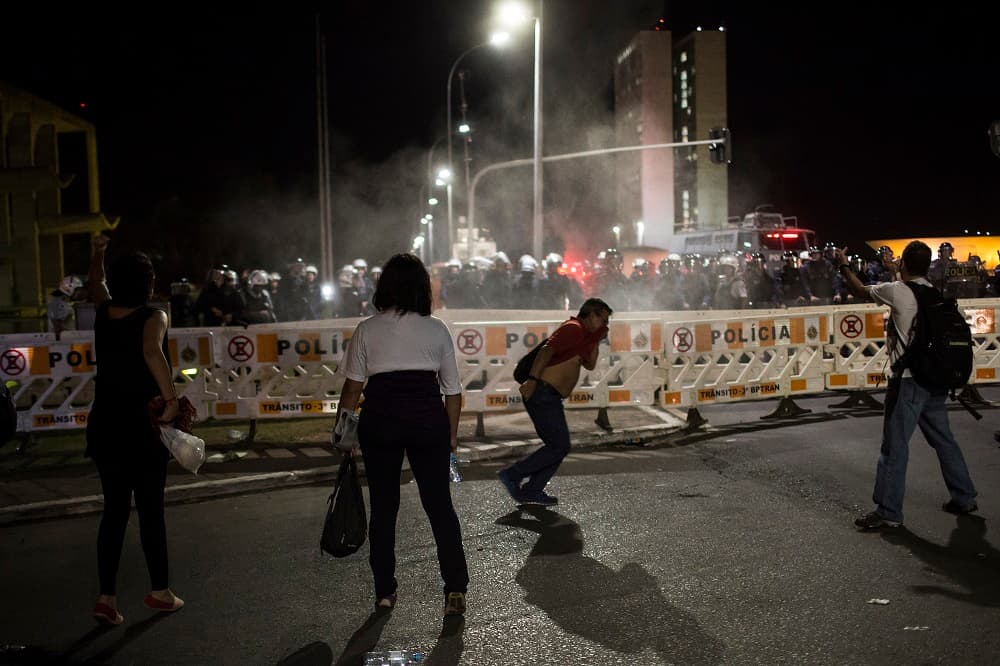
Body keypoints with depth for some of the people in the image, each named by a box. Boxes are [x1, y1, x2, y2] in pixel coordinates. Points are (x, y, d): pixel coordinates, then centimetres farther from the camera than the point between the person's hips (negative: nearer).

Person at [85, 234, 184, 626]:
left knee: (114, 510, 12)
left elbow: (97, 285, 27)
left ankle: (107, 597, 11)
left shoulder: (103, 313, 4)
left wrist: (97, 252, 41)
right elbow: (152, 352, -34)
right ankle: (160, 591, 18)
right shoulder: (152, 316, -13)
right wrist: (172, 399, -30)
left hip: (104, 426, 6)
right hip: (140, 427, -5)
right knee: (151, 510, 7)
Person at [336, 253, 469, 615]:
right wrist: (451, 433, 13)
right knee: (440, 504, 8)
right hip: (428, 421, 0)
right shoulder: (437, 329, 5)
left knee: (383, 507, 11)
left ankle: (384, 592, 17)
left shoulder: (367, 329, 2)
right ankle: (456, 588, 3)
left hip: (380, 422, 0)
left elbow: (353, 385, 1)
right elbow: (452, 389, 5)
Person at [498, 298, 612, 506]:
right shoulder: (574, 328, -9)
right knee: (559, 445, -10)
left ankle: (530, 491, 12)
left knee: (559, 445, 11)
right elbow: (546, 350, -21)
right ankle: (512, 474, -5)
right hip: (542, 393, -11)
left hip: (549, 397, 11)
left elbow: (590, 364, 26)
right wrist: (532, 380, -29)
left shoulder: (582, 335, 23)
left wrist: (597, 340, 16)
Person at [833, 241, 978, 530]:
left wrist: (844, 266, 20)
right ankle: (964, 498, 28)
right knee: (943, 439, 18)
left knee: (895, 445, -3)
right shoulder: (936, 294, 9)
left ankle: (888, 511, 1)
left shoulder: (896, 291, -10)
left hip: (908, 379, -7)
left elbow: (860, 290, 4)